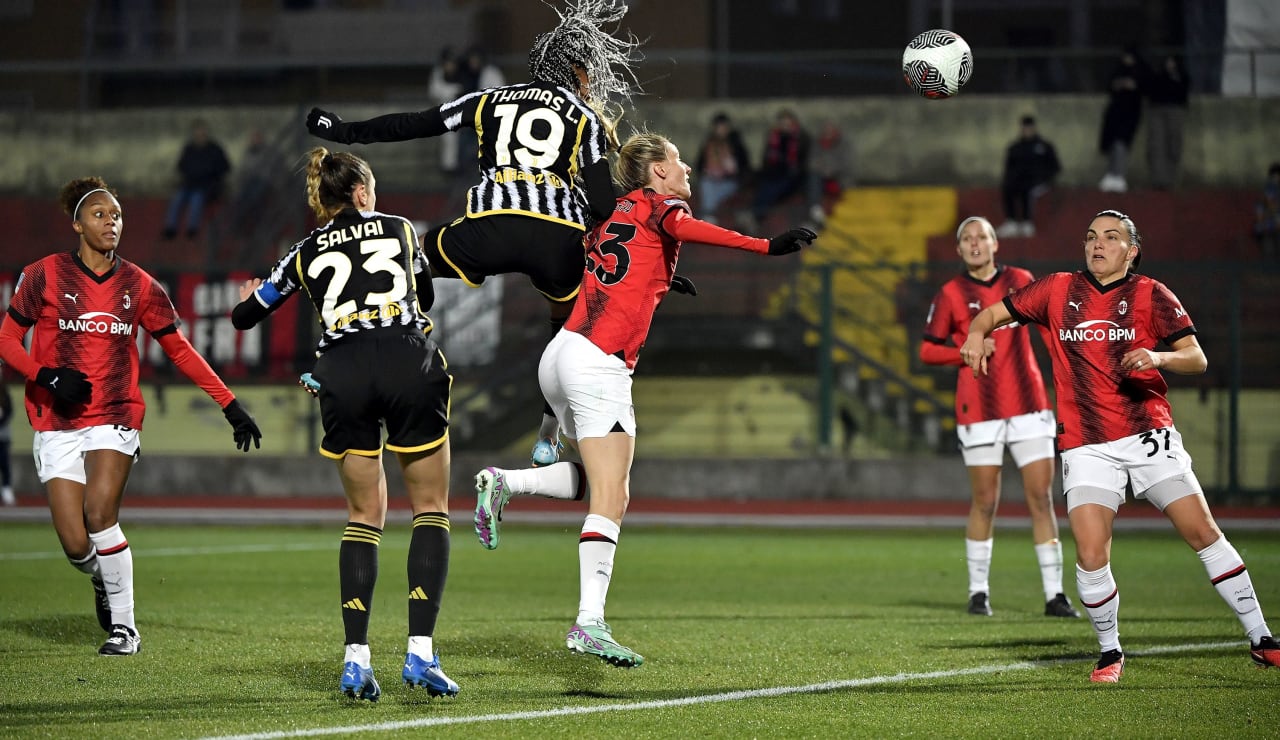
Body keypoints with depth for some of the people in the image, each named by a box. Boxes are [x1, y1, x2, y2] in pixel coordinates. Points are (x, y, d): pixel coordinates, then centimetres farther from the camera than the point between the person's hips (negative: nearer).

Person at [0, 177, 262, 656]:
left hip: (115, 419, 0)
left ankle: (124, 625, -6)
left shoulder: (140, 286, 5)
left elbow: (179, 350, 13)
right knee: (75, 545, -8)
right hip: (56, 424, 0)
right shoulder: (43, 276, -1)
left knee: (100, 515, -21)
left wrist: (230, 406, 11)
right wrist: (48, 377, -14)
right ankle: (102, 582, 29)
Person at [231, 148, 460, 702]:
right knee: (431, 509, 8)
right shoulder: (400, 229, 18)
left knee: (364, 517, 13)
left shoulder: (305, 254, 19)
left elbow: (244, 317, 29)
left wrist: (249, 298, 53)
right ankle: (421, 654, -4)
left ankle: (356, 660, 1)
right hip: (409, 362, -2)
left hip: (342, 375, 2)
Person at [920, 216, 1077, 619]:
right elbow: (928, 350, 2)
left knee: (1042, 498, -3)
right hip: (979, 411, -2)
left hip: (1028, 404, 2)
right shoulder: (950, 294, -1)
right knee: (984, 503, 0)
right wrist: (967, 353, -12)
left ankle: (1054, 594, -1)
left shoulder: (1020, 280, 7)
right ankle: (978, 592, 13)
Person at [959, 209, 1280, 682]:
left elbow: (1197, 359, -4)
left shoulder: (1150, 295, 2)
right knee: (1091, 556, -13)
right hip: (1086, 446, 1)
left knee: (1203, 533, -5)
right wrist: (977, 333, -9)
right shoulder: (1058, 290, 8)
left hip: (1149, 435, -1)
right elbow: (993, 312, 14)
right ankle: (1110, 653, 9)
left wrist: (1159, 358, -25)